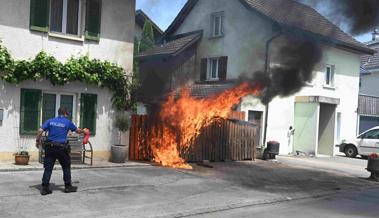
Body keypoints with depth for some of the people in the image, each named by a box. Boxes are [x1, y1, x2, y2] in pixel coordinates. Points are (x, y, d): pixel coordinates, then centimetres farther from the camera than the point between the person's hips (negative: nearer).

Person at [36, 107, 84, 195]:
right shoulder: (68, 122, 2)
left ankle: (45, 188, 3)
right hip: (61, 148, -3)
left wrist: (37, 141, 10)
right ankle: (68, 186, 19)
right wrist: (83, 131, 37)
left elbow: (40, 130, -1)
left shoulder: (50, 121, 8)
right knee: (66, 167, 13)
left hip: (50, 147, 3)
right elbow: (77, 130, 16)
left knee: (48, 168, 5)